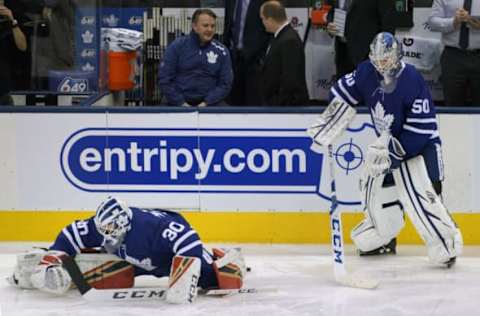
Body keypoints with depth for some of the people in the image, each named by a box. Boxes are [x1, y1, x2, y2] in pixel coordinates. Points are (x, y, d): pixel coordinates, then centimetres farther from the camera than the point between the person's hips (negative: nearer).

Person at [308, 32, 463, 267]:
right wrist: (327, 126, 1)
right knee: (375, 190, 10)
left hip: (418, 145, -7)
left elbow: (420, 132, -25)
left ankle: (447, 245, -12)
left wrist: (391, 152, -25)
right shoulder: (366, 73, -9)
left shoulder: (413, 83, -28)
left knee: (419, 195, -20)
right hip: (387, 142, 7)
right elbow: (341, 94, 7)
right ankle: (380, 239, 32)